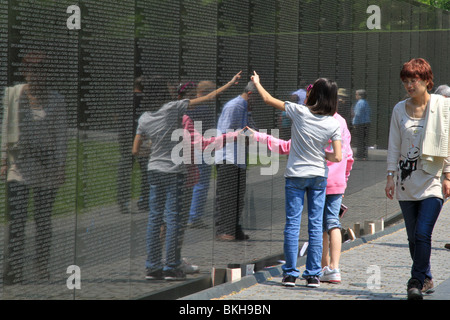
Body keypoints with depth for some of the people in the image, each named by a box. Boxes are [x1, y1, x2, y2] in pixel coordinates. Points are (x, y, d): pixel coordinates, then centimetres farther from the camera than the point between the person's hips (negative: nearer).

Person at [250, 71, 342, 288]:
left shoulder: (300, 112, -11)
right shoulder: (334, 124, -7)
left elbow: (268, 99, 0)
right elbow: (337, 157, -8)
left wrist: (256, 82, 17)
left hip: (295, 175, -1)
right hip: (319, 176, 1)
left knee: (292, 224, 3)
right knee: (315, 225, 5)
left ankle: (290, 274, 3)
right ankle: (313, 275, 6)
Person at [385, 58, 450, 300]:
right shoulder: (400, 109, 8)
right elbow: (394, 145, 11)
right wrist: (391, 176, 5)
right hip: (407, 181, 4)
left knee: (422, 233, -14)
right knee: (413, 237, 7)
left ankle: (416, 281, -7)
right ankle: (426, 279, 20)